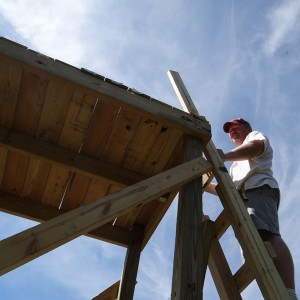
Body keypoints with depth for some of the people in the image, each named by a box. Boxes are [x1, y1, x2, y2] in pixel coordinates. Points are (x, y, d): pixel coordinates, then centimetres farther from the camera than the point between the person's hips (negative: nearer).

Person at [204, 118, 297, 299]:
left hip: (259, 187, -9)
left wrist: (220, 157, -15)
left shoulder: (255, 135, 23)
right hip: (244, 198, 9)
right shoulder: (237, 165, 45)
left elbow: (255, 146, -4)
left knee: (266, 235, -33)